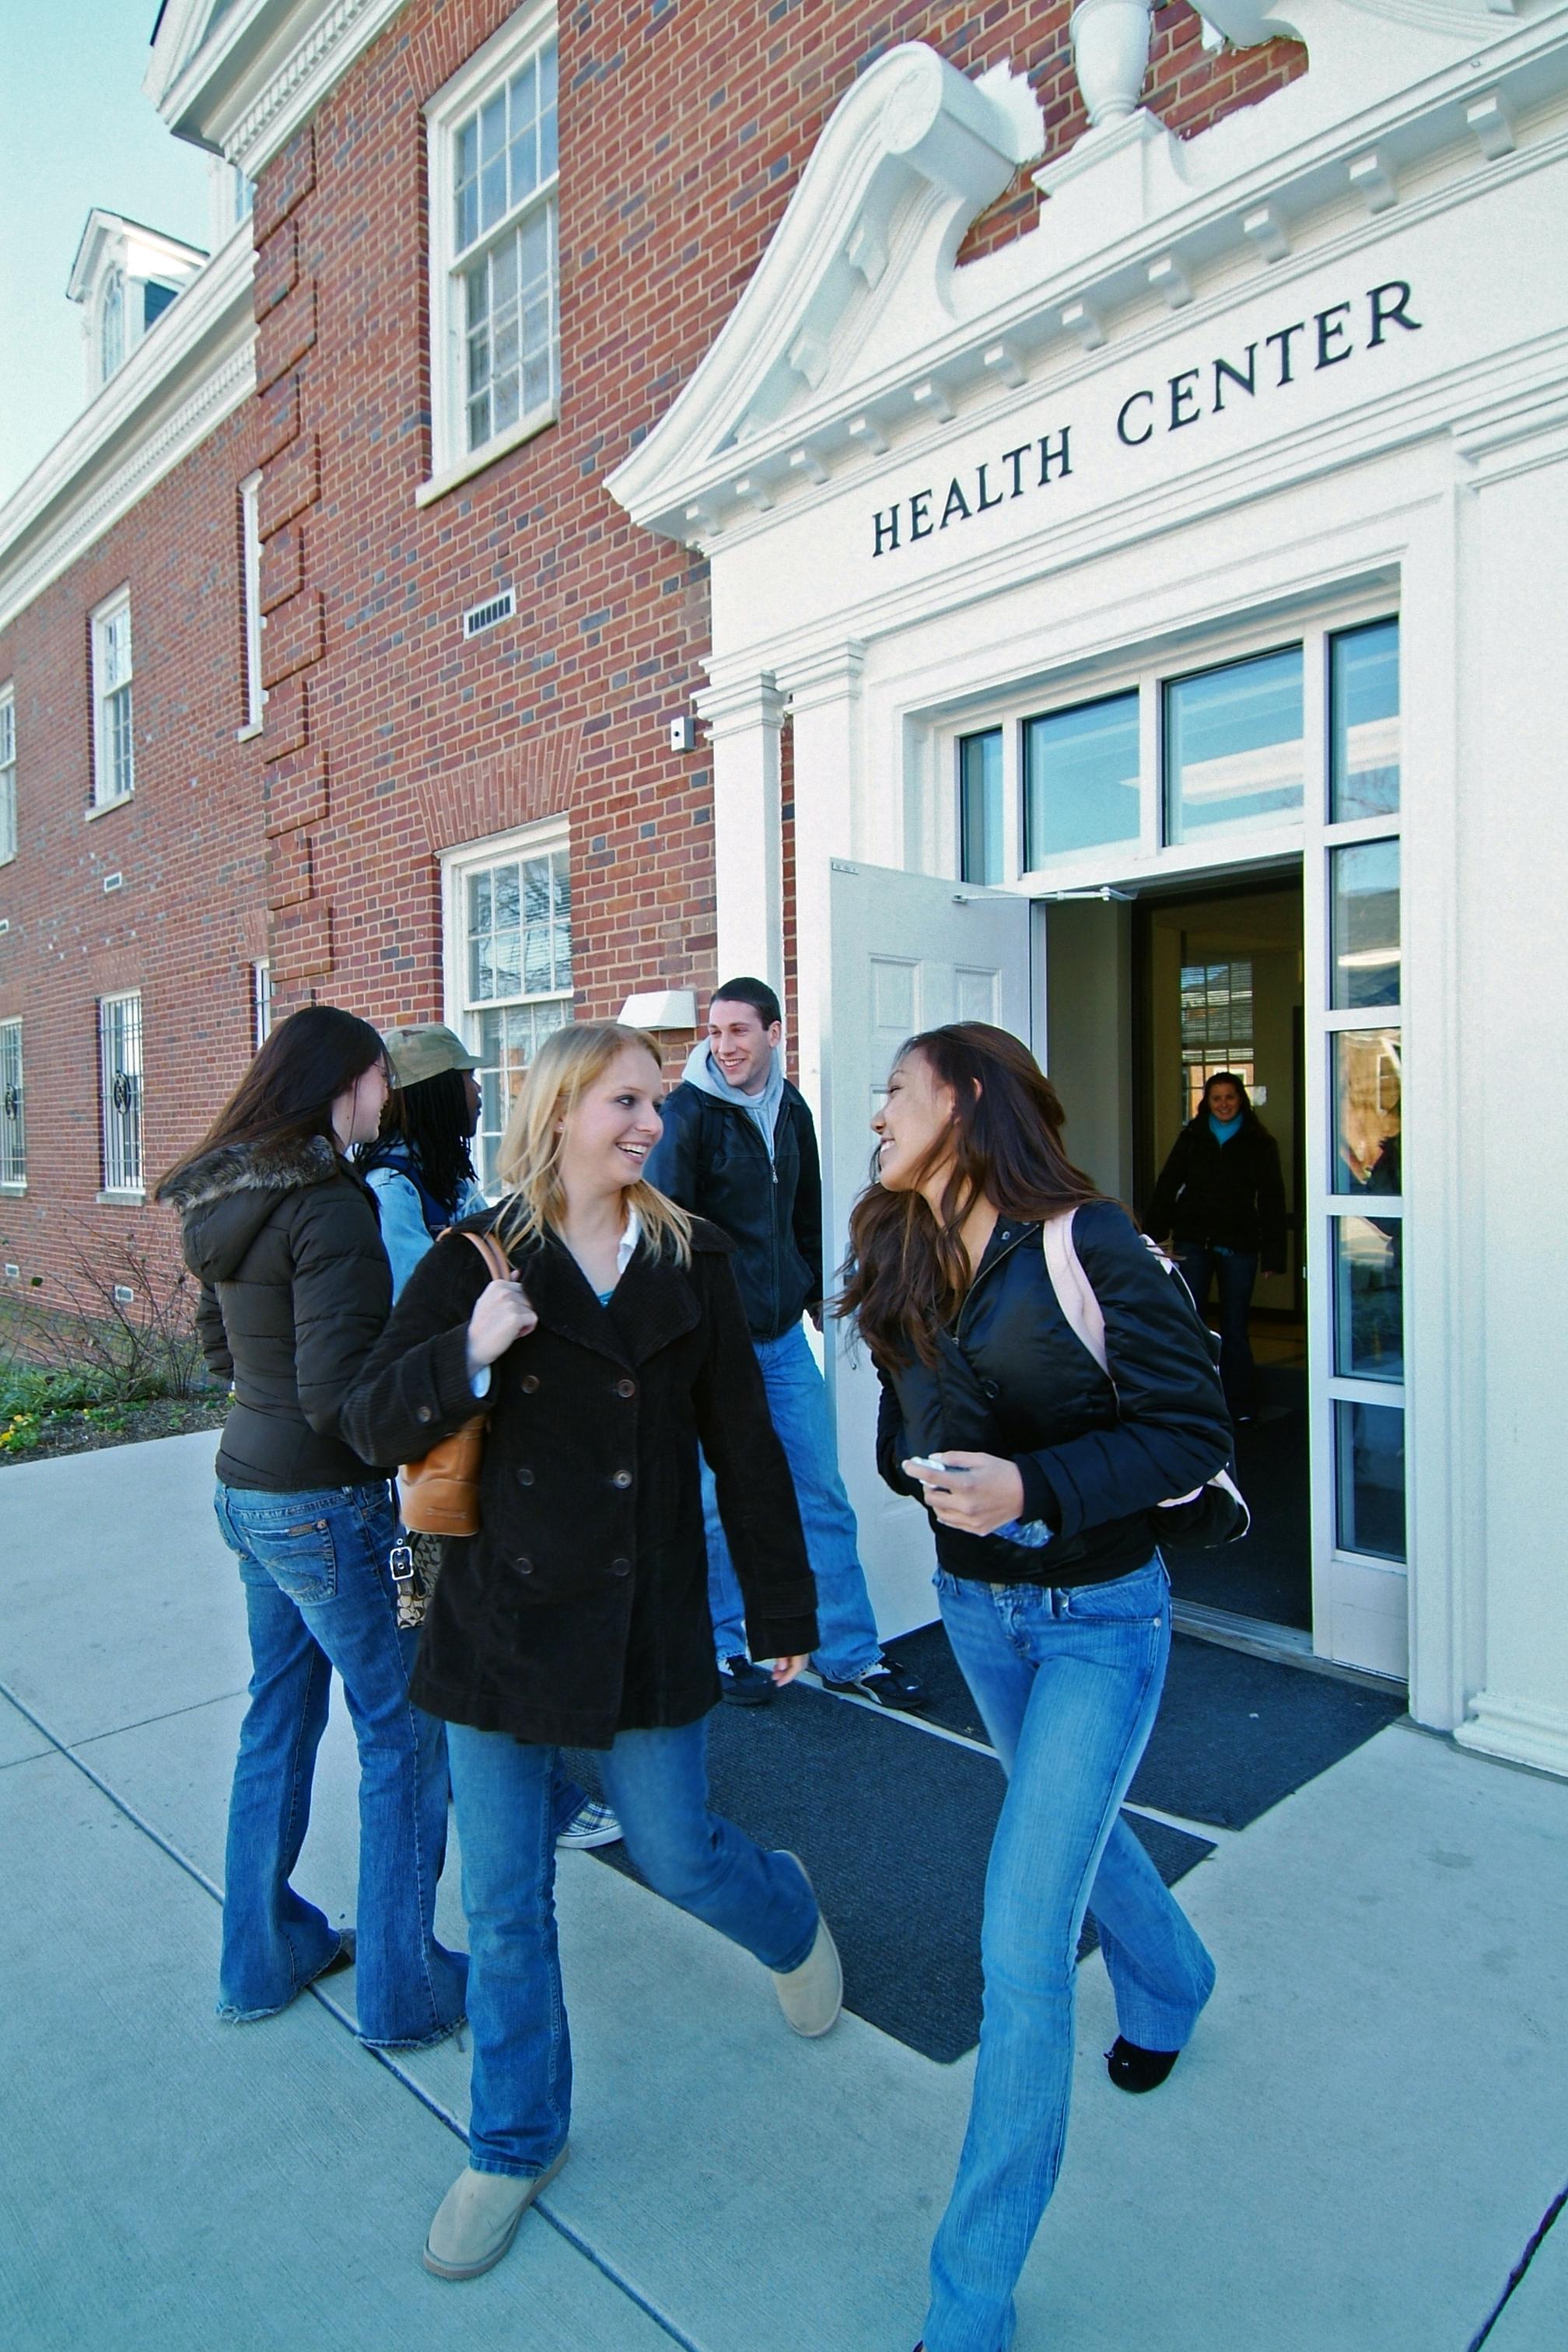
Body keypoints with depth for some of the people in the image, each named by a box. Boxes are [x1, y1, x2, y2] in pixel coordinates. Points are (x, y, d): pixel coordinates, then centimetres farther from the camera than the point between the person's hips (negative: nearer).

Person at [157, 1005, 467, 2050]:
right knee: (405, 1733, 7)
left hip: (248, 1488, 9)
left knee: (280, 1716, 21)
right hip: (328, 1508, -9)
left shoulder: (228, 1203, 5)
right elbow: (340, 1396, -26)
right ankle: (403, 1988, 22)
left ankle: (263, 1956, 38)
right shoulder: (331, 1207, -22)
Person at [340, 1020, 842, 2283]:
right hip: (500, 1613, 1)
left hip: (646, 1619, 0)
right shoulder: (478, 1261, -5)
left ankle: (788, 1913, 47)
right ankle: (516, 2145, 38)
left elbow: (744, 1445, 2)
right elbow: (371, 1420, -6)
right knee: (504, 1903, 12)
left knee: (680, 1858, 11)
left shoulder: (690, 1259, -2)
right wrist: (467, 1355, -26)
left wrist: (784, 1610, 5)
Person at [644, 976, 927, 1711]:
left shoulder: (791, 1108, 8)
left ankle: (849, 1654, 22)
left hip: (784, 1334, 6)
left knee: (822, 1493, 9)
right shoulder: (688, 1112, -11)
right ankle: (718, 1648, 26)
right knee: (718, 1500, 6)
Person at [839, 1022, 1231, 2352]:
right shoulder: (898, 1259, -2)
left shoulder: (1086, 1243, -22)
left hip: (1096, 1615, -6)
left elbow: (1196, 1430, -19)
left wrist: (1039, 1487, -30)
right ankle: (1172, 1982, 62)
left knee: (1021, 1948, -5)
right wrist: (926, 1464, -14)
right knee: (1071, 1821, 29)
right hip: (973, 1602, 7)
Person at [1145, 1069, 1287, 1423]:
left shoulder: (1260, 1143, 5)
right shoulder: (1191, 1138, 8)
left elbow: (1272, 1201, 4)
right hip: (1194, 1241, 1)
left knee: (1234, 1328, 6)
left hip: (1238, 1245, -1)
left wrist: (1272, 1254, -2)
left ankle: (1240, 1406, 14)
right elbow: (1167, 1187, 8)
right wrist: (1159, 1233, -2)